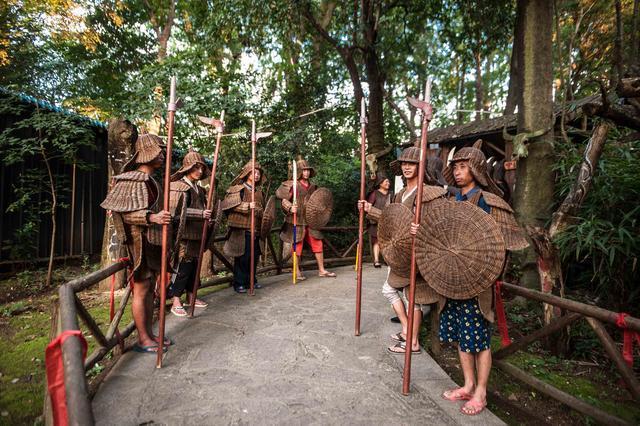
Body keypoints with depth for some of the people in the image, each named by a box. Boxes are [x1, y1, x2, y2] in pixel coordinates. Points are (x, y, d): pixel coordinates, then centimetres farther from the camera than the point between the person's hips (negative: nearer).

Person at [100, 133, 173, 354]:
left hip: (153, 241, 9)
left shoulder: (151, 180, 14)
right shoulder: (134, 179, -12)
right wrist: (152, 217, -30)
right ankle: (143, 340, 9)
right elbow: (123, 212, -18)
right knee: (141, 290, -1)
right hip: (141, 241, -9)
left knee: (150, 288, 13)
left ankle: (149, 333, 23)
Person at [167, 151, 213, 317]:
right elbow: (176, 211, -18)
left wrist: (207, 216, 8)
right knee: (181, 266, -4)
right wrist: (200, 214, -21)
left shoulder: (199, 189, 15)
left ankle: (190, 296, 26)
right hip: (184, 236, -7)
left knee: (194, 266, 13)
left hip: (197, 235, 8)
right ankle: (175, 301, 7)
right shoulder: (178, 186, -8)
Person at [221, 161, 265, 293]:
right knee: (242, 257, -3)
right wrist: (247, 206, -20)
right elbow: (228, 204, -14)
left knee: (254, 256, 9)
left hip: (256, 229, 6)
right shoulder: (238, 189, -2)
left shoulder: (259, 191, 17)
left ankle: (251, 280, 24)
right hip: (242, 229, -6)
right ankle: (239, 283, 7)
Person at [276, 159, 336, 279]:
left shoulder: (312, 186, 13)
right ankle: (297, 272, 15)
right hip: (297, 220, -5)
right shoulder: (292, 185, -6)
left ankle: (321, 270, 18)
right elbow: (284, 200, -8)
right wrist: (290, 207, -24)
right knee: (297, 246, 2)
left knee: (317, 244, 6)